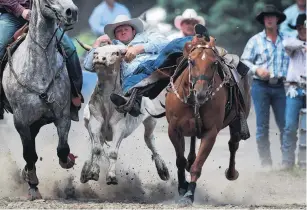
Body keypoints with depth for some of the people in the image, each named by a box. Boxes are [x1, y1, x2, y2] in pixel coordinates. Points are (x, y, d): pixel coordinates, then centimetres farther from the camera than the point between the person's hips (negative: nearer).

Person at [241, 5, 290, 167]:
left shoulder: (285, 39, 6)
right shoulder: (256, 40, 4)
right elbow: (244, 61, 4)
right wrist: (257, 69, -13)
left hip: (279, 87, 1)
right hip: (261, 86, -1)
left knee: (285, 125, -1)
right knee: (262, 126, 1)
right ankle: (265, 162, 6)